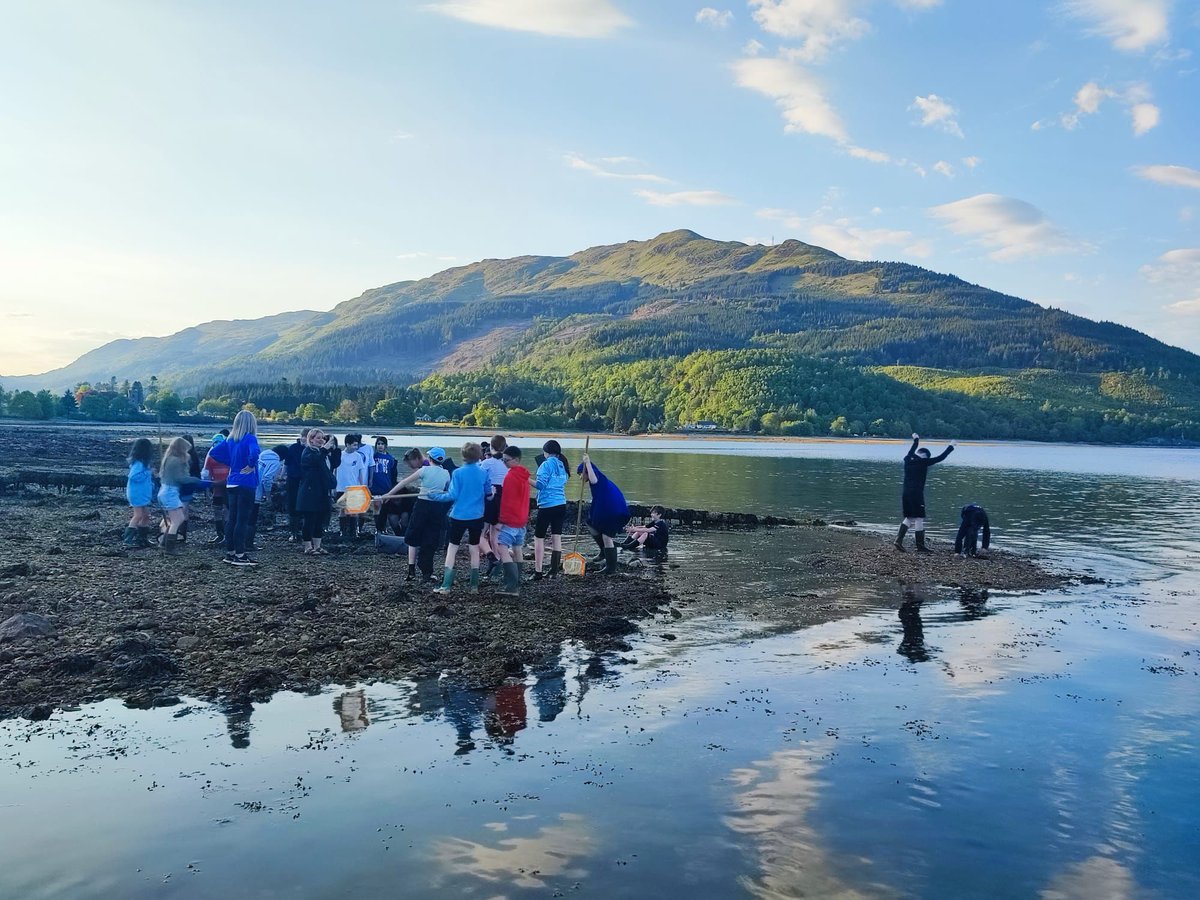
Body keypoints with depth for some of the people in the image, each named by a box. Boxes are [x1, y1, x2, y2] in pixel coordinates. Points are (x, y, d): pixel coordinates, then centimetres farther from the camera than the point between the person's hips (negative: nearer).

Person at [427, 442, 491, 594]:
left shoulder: (458, 473, -13)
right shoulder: (484, 473, -4)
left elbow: (452, 495, -13)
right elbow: (488, 493, 7)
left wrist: (435, 496, 0)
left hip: (459, 516, -3)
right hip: (477, 517, 3)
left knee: (451, 548, 6)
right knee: (474, 549, 13)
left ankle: (446, 586, 4)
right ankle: (474, 586, 16)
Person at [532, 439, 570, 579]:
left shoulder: (547, 464, -9)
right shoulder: (562, 465, 12)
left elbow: (540, 484, -15)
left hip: (547, 505, -7)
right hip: (561, 504, 7)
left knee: (539, 537, 2)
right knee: (556, 537, 6)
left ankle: (538, 571, 0)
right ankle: (554, 571, 7)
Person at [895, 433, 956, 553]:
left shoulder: (908, 460, 9)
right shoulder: (923, 462, -7)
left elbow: (912, 451, 33)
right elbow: (940, 458, -1)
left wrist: (916, 440, 50)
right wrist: (951, 446, 11)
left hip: (905, 493, 7)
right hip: (917, 494, -7)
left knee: (909, 518, 15)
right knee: (919, 519, -1)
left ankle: (899, 539, 1)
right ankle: (920, 546, 2)